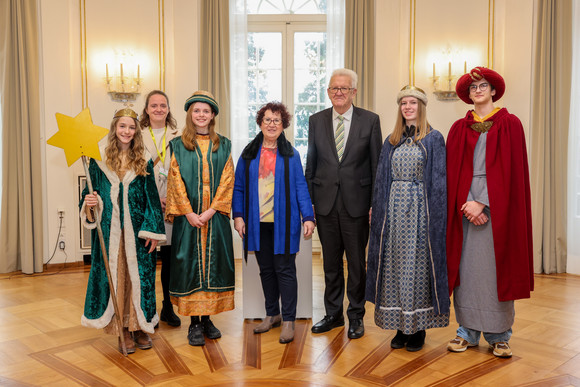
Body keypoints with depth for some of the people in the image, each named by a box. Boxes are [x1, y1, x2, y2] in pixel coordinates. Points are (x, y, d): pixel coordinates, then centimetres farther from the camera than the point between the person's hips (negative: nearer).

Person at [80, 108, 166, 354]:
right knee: (115, 276, 4)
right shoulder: (100, 160, 4)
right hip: (110, 231, 1)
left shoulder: (144, 160, 3)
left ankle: (140, 327, 19)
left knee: (139, 276, 4)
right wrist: (90, 204, -15)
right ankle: (123, 330, 16)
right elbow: (93, 192, 9)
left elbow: (152, 196, 2)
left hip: (137, 229, 0)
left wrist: (153, 231, -4)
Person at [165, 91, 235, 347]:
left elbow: (227, 181, 1)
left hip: (215, 216, 1)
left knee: (213, 262, 4)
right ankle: (194, 323, 9)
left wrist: (210, 211, -11)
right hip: (188, 216, -1)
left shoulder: (223, 146, 8)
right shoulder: (179, 145, 5)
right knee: (190, 263, 0)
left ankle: (207, 318, 16)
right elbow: (176, 181, -1)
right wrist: (189, 213, -11)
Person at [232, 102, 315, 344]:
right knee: (266, 270, 12)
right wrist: (238, 215, -1)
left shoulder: (291, 154, 3)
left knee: (284, 270, 0)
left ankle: (288, 320, 9)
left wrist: (308, 217, -8)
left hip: (284, 222, -3)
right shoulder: (248, 154, 8)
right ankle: (272, 314, 27)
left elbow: (300, 187, 0)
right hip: (258, 223, 3)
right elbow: (239, 187, 9)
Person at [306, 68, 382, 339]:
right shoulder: (316, 121, 7)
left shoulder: (370, 120, 0)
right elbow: (311, 163, 9)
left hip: (356, 202, -2)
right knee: (331, 262, 12)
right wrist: (309, 200, 5)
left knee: (357, 263, 7)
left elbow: (376, 164, 0)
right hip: (325, 202, 2)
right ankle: (333, 314, 27)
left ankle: (356, 316, 23)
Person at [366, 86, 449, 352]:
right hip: (394, 208, 4)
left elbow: (439, 181, -4)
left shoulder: (433, 139, 1)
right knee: (395, 264, 5)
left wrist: (436, 216, -12)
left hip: (419, 209, -4)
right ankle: (401, 326, 17)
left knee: (418, 266, 0)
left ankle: (418, 327, 13)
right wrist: (377, 210, 7)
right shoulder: (392, 141, 13)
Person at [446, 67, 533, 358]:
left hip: (497, 206, -2)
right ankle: (468, 331, 14)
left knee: (496, 267, 1)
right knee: (466, 266, 3)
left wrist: (483, 203, -14)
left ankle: (498, 334, 13)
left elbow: (510, 170, -5)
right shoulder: (459, 128, 11)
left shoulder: (510, 124, 4)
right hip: (466, 206, 2)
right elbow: (453, 171, 4)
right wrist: (468, 205, -10)